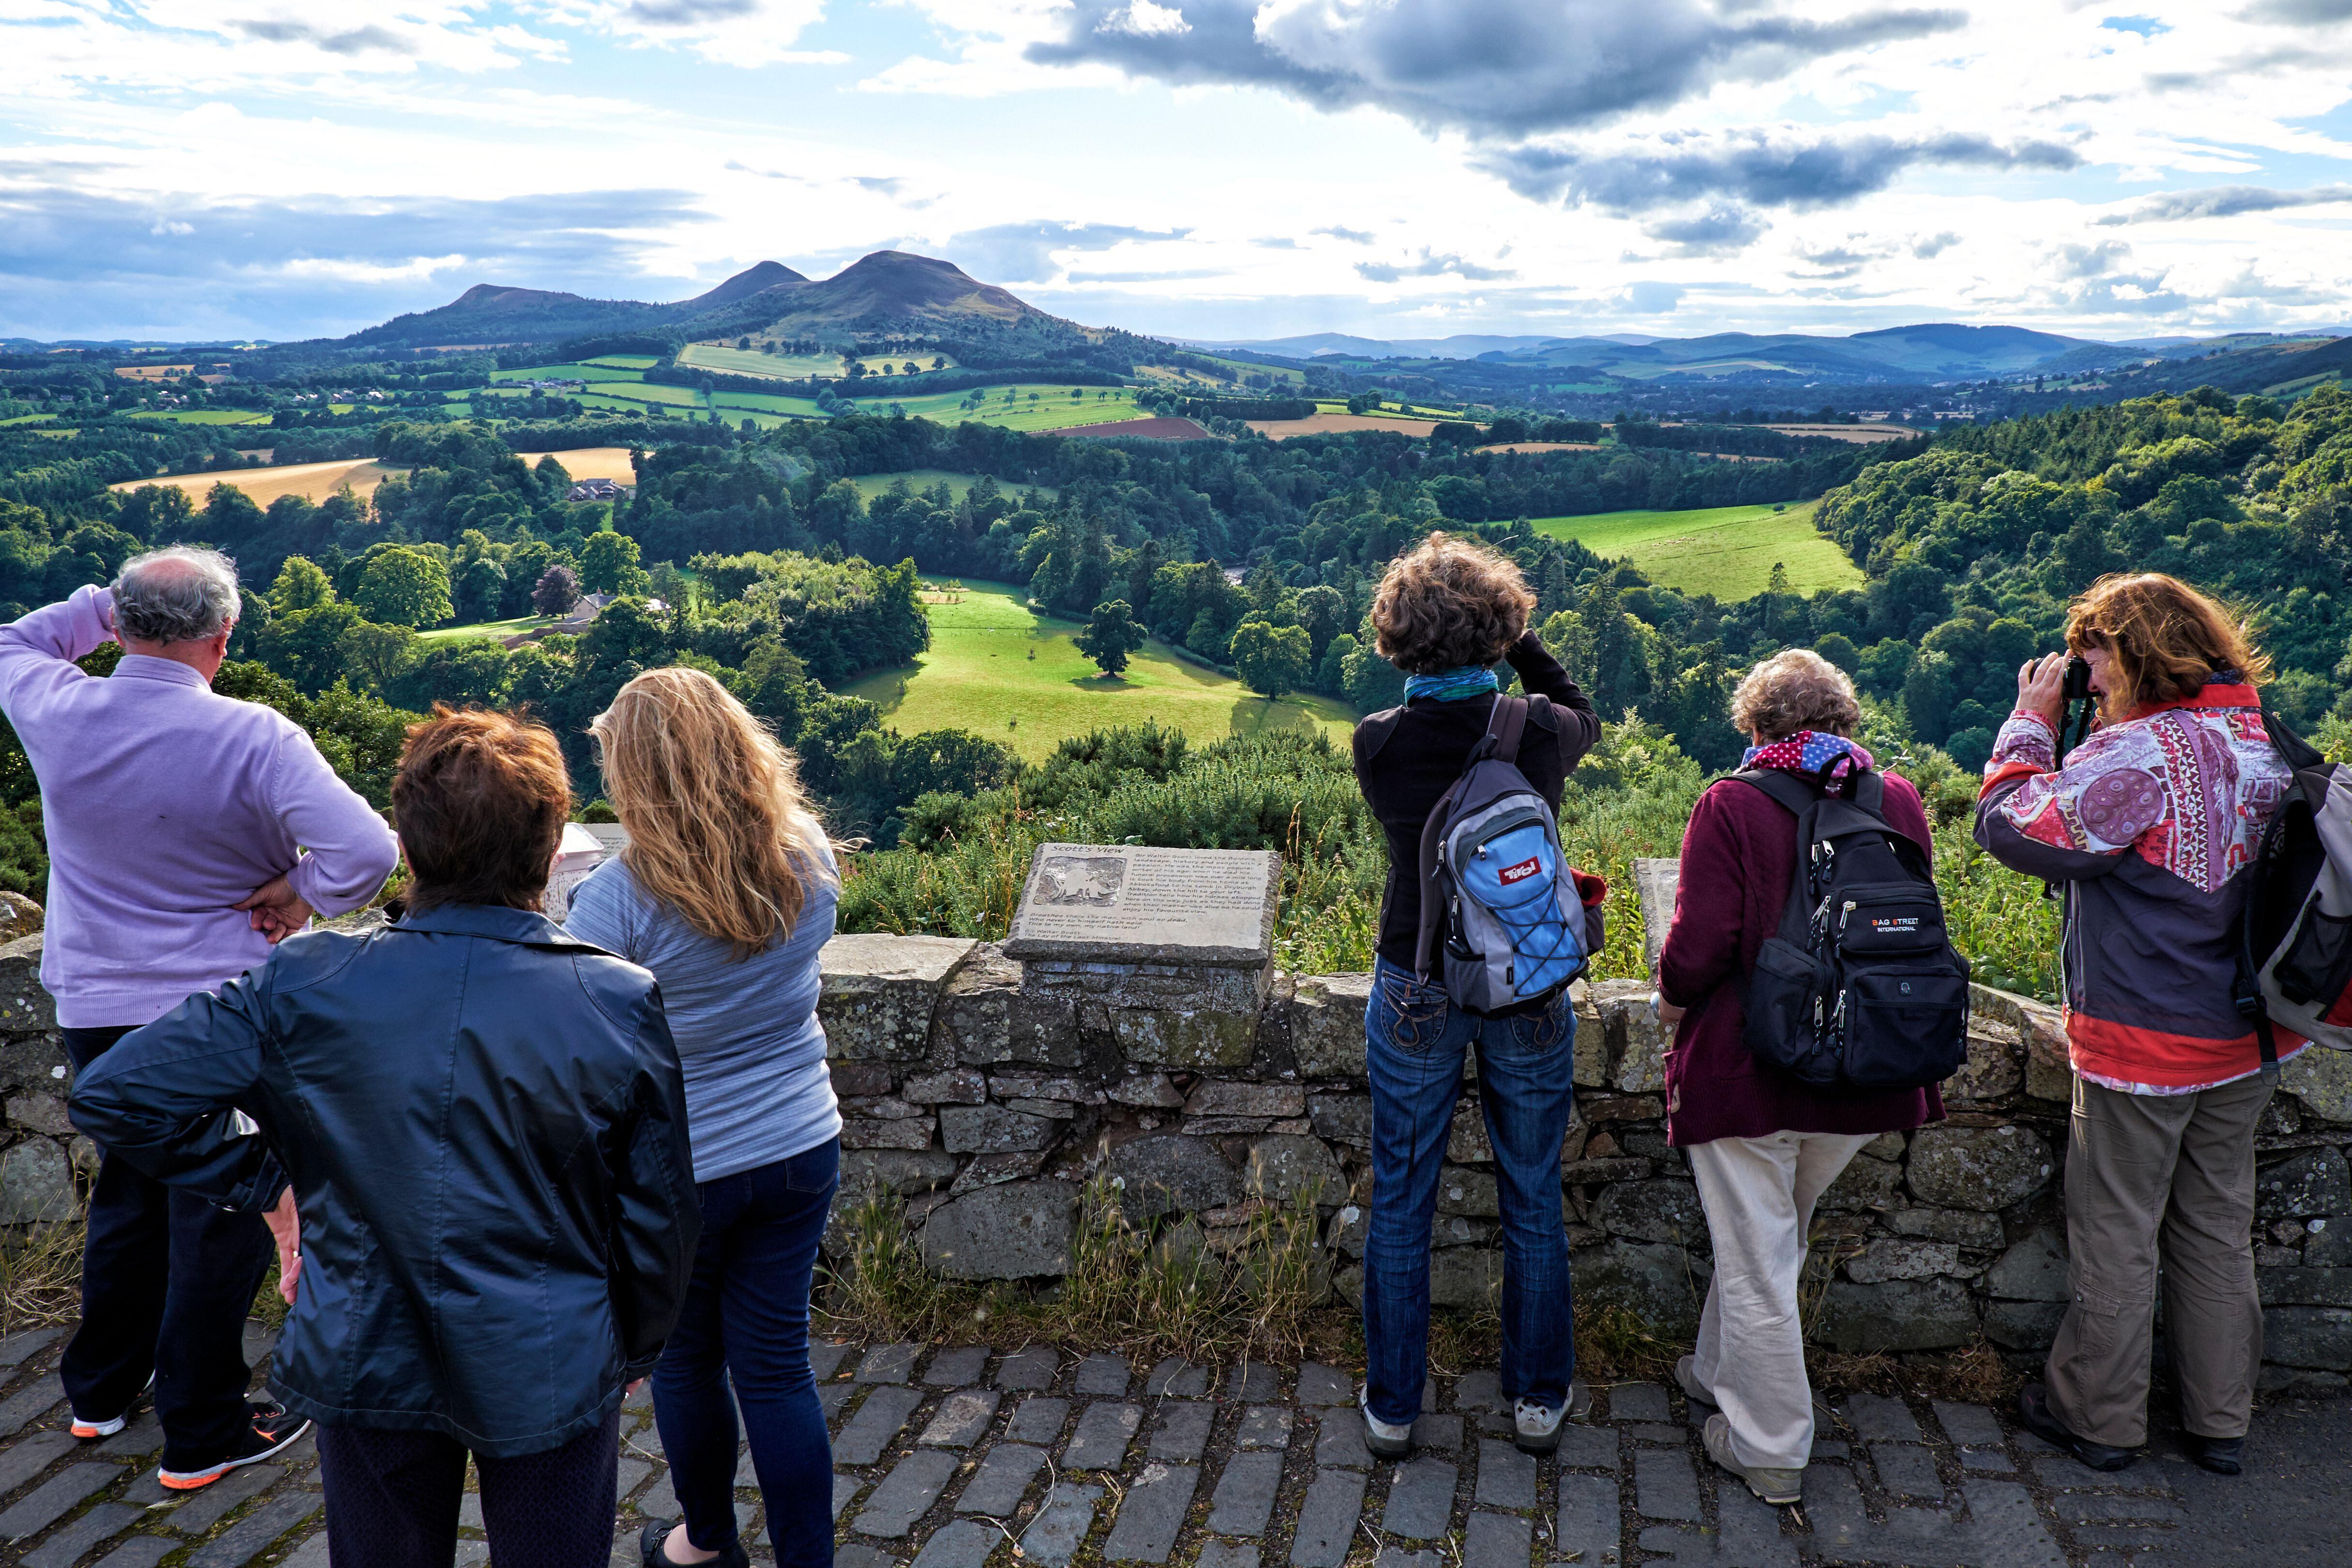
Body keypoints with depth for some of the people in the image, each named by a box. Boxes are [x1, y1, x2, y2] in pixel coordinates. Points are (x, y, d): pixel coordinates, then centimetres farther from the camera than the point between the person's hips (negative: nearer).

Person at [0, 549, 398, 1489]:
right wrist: (303, 896, -13)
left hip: (93, 1010, 6)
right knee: (219, 1213, 7)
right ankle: (202, 1436, 17)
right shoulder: (255, 739, -21)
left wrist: (99, 609, 10)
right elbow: (367, 851, -30)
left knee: (126, 1193, 24)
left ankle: (101, 1390, 40)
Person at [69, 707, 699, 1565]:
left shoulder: (302, 987, -14)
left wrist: (265, 1177, 1)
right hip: (551, 1370, -1)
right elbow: (658, 1217, -9)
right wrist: (636, 1348, 9)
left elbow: (114, 1096, -10)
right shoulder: (622, 1002, -16)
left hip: (364, 1363, 2)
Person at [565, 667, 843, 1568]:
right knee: (777, 1364, 13)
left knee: (686, 1362, 19)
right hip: (800, 1153, 3)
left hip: (676, 1172, -3)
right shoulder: (807, 859, -9)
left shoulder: (616, 900, -23)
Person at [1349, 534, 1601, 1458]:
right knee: (1533, 1201, 17)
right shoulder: (1540, 732, -13)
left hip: (1416, 992, 0)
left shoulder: (1378, 745, -15)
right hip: (1530, 991, 1)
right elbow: (1583, 719, 11)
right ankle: (1540, 1399, 32)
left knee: (1400, 1205, 14)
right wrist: (1520, 646, 8)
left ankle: (1392, 1408, 26)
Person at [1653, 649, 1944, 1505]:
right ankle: (1723, 1375, 44)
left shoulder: (1731, 806, -16)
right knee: (1772, 1240, 25)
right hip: (1861, 1077, 6)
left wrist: (1672, 998, 1)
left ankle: (1770, 1450, 21)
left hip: (1747, 1071, -5)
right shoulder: (1898, 800, -1)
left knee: (1756, 1265, 9)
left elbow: (1700, 948, -20)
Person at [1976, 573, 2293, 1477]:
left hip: (2143, 1041, -8)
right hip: (2245, 1038, 8)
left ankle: (2099, 1419, 22)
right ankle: (2221, 1423, 30)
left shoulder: (2140, 752, -23)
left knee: (2116, 1233, 7)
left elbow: (2010, 828, -17)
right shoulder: (2264, 739, 4)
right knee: (2218, 1226, 18)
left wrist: (2031, 723, -9)